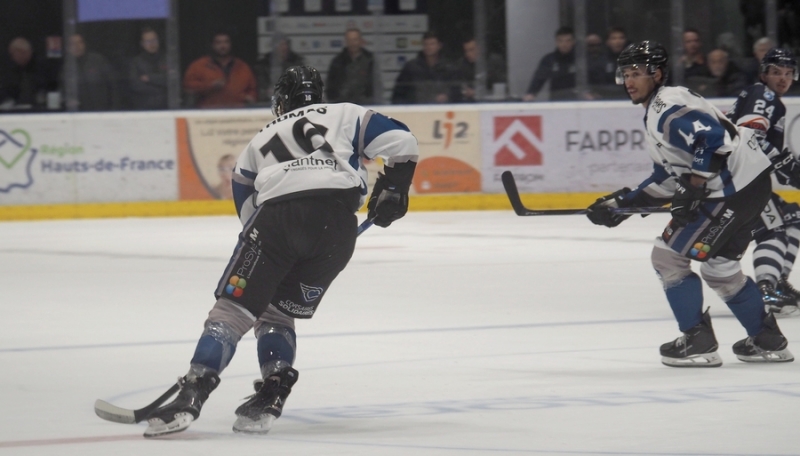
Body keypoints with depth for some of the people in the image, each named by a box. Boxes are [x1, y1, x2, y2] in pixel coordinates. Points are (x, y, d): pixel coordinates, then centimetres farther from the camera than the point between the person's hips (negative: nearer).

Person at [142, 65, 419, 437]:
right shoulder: (344, 116, 29)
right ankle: (268, 401, 4)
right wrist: (392, 189, 24)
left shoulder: (259, 141, 35)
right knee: (277, 312, 18)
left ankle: (191, 396, -14)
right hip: (336, 225, 1)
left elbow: (247, 207, 33)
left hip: (276, 215, -1)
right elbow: (400, 142, 14)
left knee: (234, 307, 2)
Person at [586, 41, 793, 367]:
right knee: (718, 265, 23)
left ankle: (698, 342, 0)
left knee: (668, 255, -5)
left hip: (734, 188, -11)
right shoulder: (656, 113, 21)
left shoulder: (668, 105, -13)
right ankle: (768, 340, 31)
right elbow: (667, 178, 23)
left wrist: (694, 188, -24)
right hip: (747, 184, 11)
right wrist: (621, 203, 19)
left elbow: (713, 137, -27)